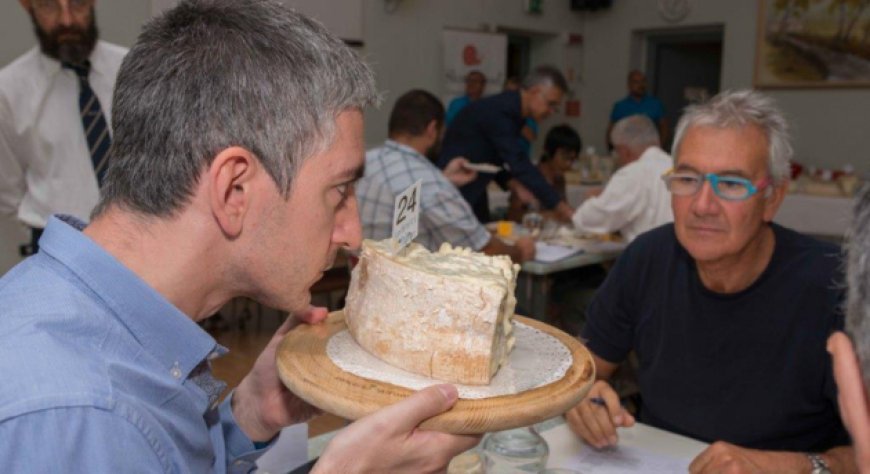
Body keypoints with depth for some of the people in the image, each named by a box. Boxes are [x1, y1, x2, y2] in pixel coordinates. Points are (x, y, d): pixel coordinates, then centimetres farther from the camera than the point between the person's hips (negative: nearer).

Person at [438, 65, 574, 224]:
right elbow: (519, 164, -32)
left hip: (474, 192, 9)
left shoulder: (512, 109, 3)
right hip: (454, 191, -9)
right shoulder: (499, 111, -25)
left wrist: (514, 184, -4)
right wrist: (560, 206, -30)